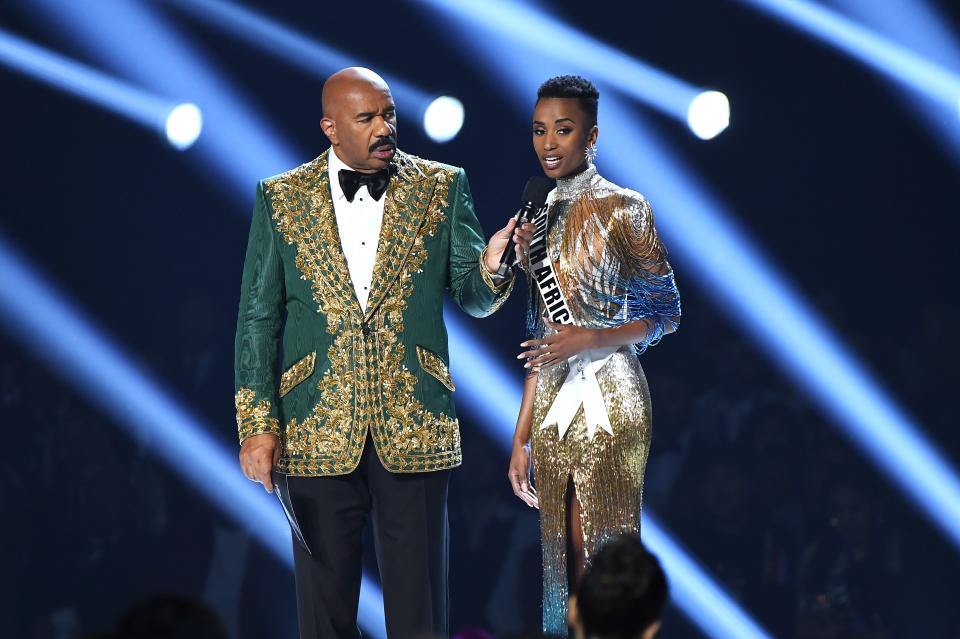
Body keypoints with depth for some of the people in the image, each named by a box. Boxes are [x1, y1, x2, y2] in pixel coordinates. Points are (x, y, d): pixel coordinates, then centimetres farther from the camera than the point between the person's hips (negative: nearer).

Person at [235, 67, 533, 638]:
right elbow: (258, 319, 4)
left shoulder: (442, 188, 4)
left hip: (414, 427, 0)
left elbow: (473, 299, 5)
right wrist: (257, 425, -3)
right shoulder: (281, 199, 3)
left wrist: (491, 268, -19)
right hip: (318, 432, 0)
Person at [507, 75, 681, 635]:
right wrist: (521, 437, 14)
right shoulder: (541, 216, 14)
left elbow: (665, 312, -4)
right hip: (553, 407, 6)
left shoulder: (623, 209, -6)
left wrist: (590, 340, -19)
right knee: (564, 556, 7)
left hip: (608, 404, -6)